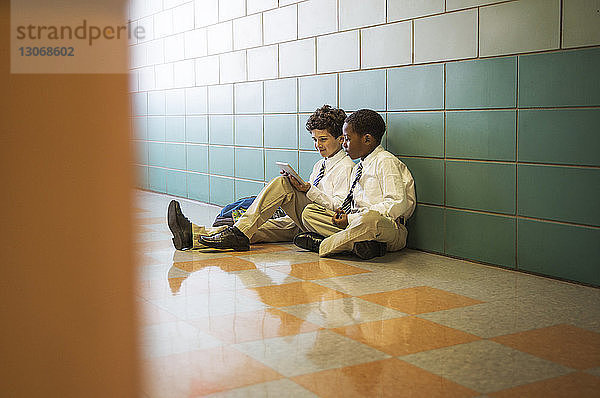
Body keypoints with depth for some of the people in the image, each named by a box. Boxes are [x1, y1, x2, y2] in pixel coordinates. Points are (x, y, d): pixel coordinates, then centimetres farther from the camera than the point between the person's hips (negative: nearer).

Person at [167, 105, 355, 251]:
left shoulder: (345, 167, 0)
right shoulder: (319, 165, 27)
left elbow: (340, 207, -12)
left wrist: (309, 189, -20)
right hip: (299, 224, 8)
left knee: (282, 183, -25)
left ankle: (239, 233, -30)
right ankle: (193, 234, -31)